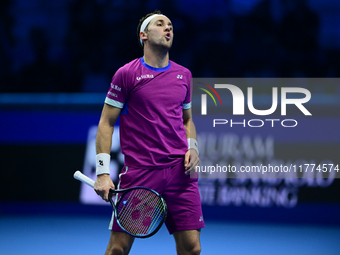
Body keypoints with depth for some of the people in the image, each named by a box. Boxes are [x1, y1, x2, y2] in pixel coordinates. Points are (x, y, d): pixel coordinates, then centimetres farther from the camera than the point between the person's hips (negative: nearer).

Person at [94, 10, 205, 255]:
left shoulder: (184, 75, 14)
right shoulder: (127, 74, 0)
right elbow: (106, 123, 1)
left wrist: (192, 147, 6)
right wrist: (102, 172, -7)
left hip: (179, 171, 4)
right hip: (139, 171, -4)